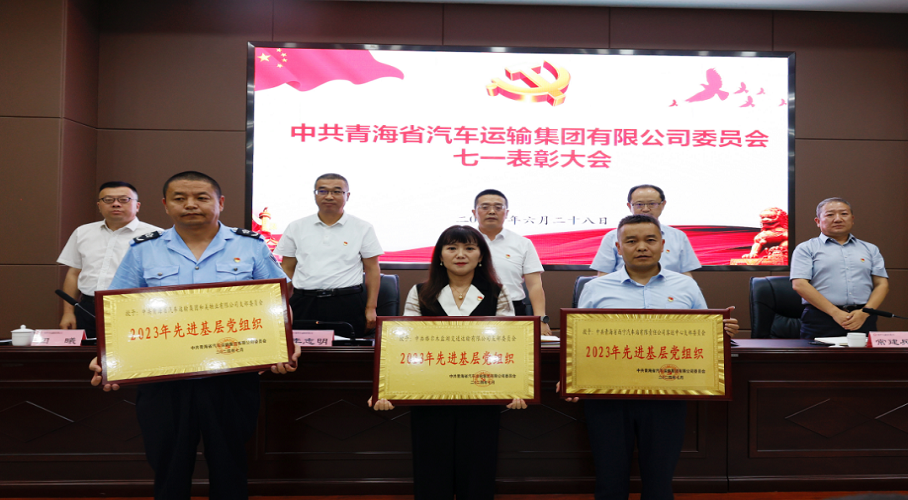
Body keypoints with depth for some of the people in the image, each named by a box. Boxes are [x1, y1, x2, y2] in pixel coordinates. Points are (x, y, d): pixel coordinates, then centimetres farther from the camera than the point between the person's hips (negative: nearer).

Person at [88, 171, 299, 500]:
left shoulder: (251, 247, 2)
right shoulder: (143, 251, 6)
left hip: (231, 381, -1)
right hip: (163, 383, 1)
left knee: (229, 469, 12)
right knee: (169, 472, 13)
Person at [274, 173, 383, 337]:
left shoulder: (363, 228, 5)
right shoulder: (296, 227, 10)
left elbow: (372, 270, 5)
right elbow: (287, 269, 12)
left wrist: (371, 308, 0)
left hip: (346, 305, -1)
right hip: (304, 304, 2)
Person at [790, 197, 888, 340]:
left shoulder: (870, 249, 20)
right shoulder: (806, 248, 7)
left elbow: (882, 284, 13)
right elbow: (799, 285, -5)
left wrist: (864, 312, -6)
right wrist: (835, 313, -12)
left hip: (863, 321, 3)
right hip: (821, 321, -3)